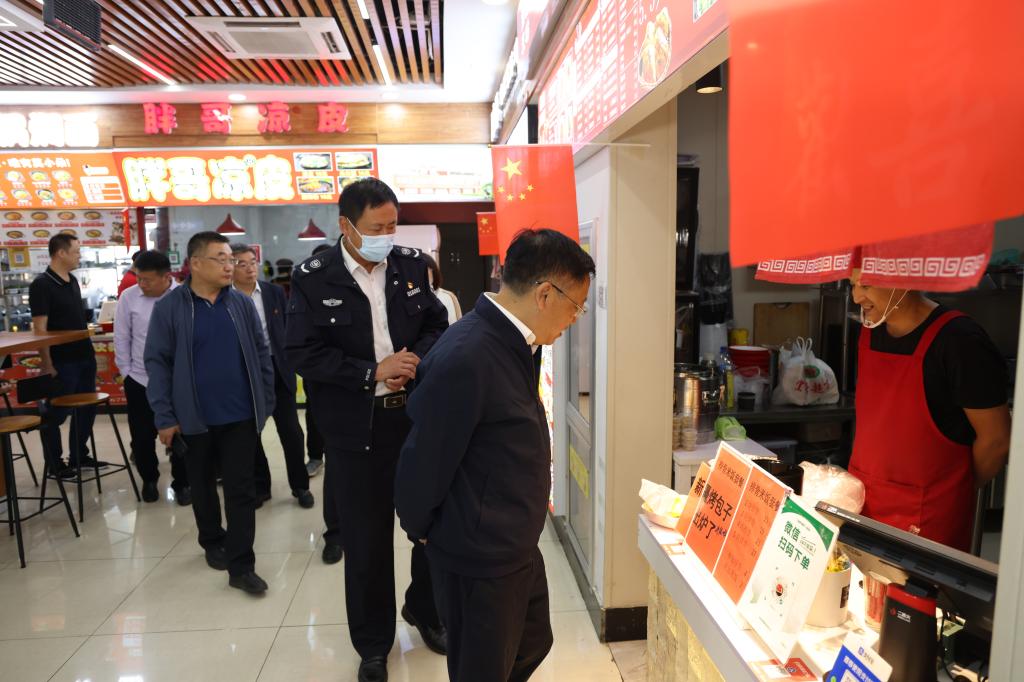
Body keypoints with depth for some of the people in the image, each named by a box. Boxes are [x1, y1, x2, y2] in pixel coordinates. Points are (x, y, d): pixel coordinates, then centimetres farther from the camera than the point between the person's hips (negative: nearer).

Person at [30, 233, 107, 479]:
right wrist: (47, 366, -18)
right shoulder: (41, 285, -13)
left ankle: (79, 457, 29)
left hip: (85, 357, 8)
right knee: (55, 414, 5)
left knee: (86, 409, 15)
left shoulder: (73, 281, 10)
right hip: (62, 362, -8)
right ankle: (55, 465, 18)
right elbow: (40, 329, -16)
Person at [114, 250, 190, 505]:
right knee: (142, 437, 12)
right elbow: (121, 337, 4)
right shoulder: (129, 297, -5)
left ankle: (182, 483, 25)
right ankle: (149, 480, 35)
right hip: (139, 380, 2)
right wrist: (126, 371, 4)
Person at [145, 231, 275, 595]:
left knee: (241, 490, 2)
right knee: (203, 486, 18)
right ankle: (212, 542, 40)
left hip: (240, 416, 1)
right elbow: (157, 362, -5)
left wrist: (266, 403, 3)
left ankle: (241, 566, 10)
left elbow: (261, 355, 5)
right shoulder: (169, 307, -6)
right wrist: (164, 417, -8)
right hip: (195, 419, 0)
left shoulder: (242, 304, 0)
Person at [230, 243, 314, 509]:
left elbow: (289, 328, 6)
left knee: (291, 430, 6)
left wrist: (290, 360, 1)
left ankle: (300, 485, 20)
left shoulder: (274, 292, 2)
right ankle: (260, 486, 27)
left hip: (278, 369, 2)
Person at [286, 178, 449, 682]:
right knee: (365, 541, 11)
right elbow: (304, 353, -10)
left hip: (419, 417, 3)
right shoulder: (312, 278, -7)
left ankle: (424, 610, 43)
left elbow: (437, 327, 7)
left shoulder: (412, 265, 2)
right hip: (356, 428, -2)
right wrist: (372, 373, -19)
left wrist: (416, 360, -13)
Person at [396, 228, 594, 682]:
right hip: (479, 560, -9)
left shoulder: (516, 342, 0)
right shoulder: (465, 358, -30)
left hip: (519, 547, 9)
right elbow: (423, 462, -23)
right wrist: (422, 532, -6)